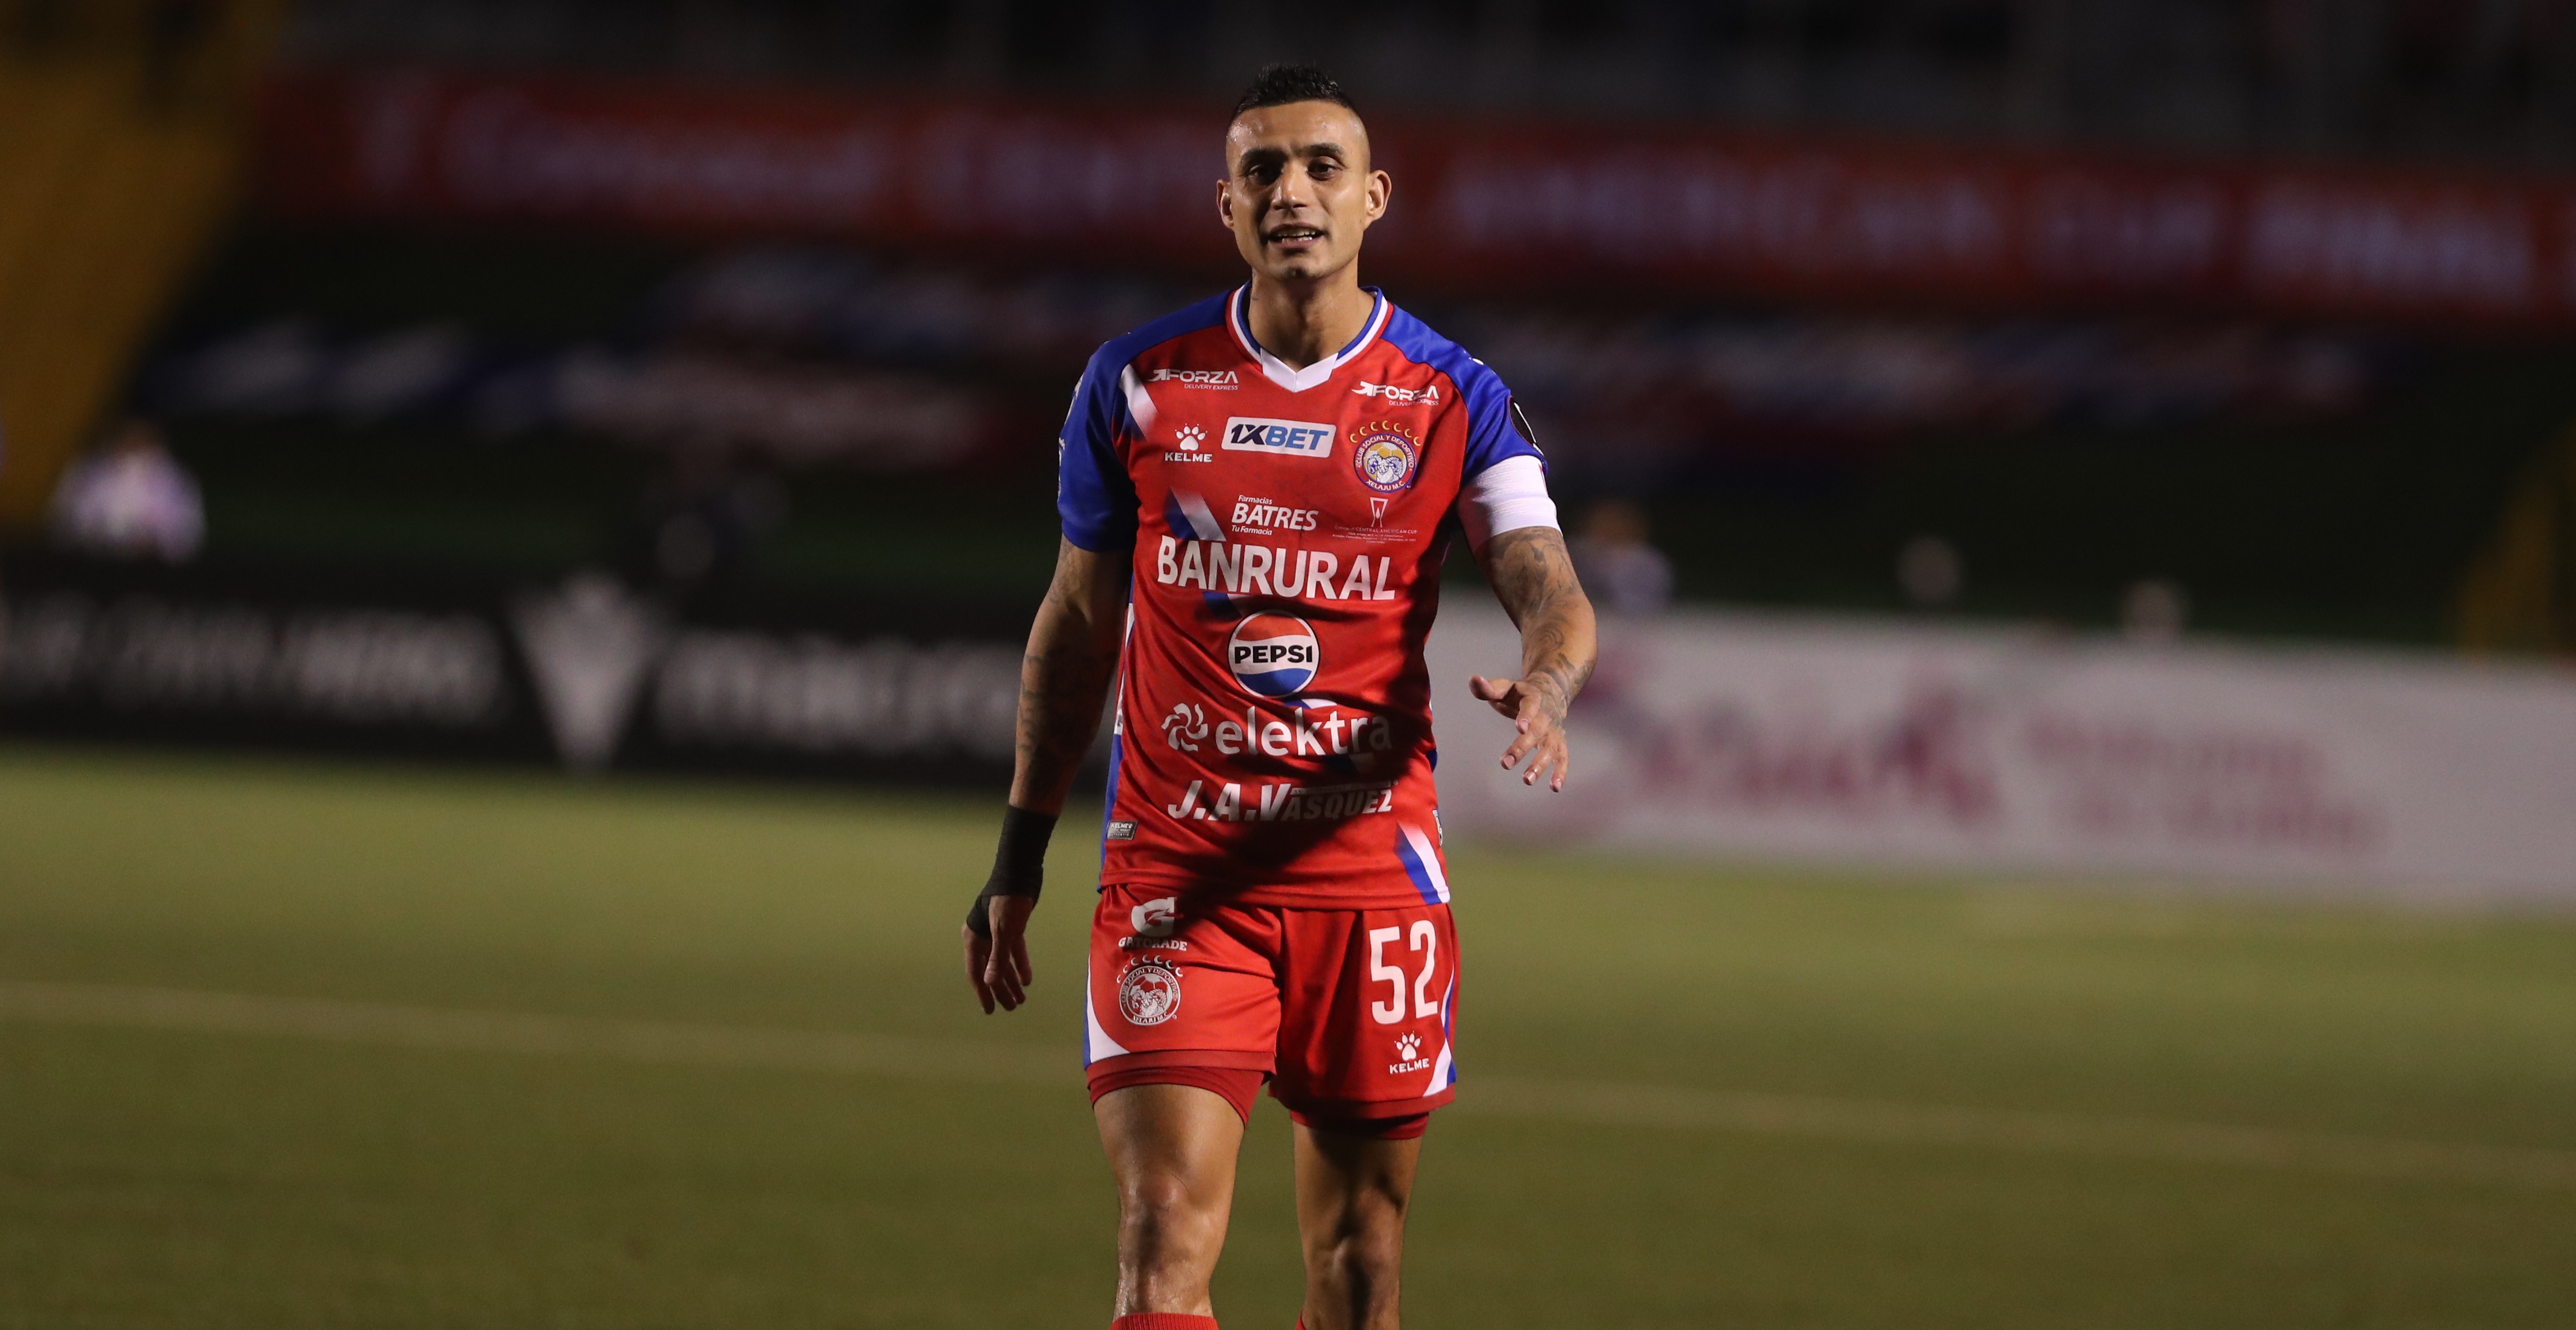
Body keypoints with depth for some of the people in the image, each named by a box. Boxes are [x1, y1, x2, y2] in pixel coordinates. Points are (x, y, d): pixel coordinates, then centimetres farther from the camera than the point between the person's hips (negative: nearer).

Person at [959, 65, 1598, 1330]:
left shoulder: (1451, 399, 2)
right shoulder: (1137, 383, 4)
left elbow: (1549, 586, -10)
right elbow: (1076, 622, 14)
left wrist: (1542, 688, -34)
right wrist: (1019, 855, 13)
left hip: (1370, 861, 1)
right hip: (1173, 869, -1)